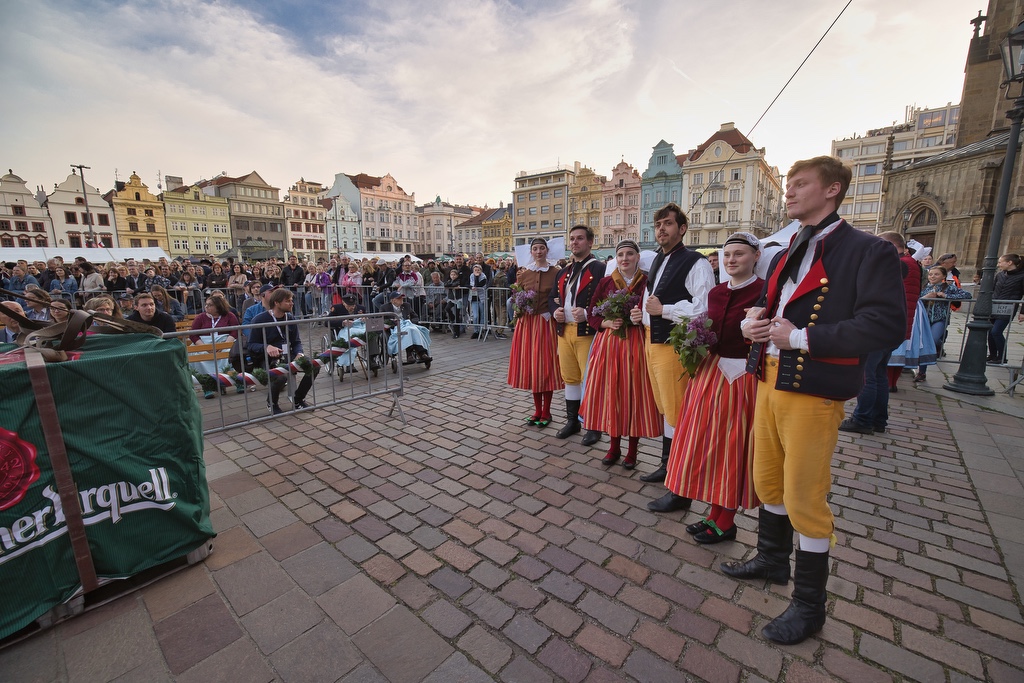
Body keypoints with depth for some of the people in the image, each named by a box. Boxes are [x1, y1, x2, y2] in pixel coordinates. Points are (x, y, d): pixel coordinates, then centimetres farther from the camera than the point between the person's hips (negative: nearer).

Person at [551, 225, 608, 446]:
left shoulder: (599, 269, -6)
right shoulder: (563, 272, 16)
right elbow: (553, 298, 20)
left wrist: (587, 313, -24)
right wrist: (555, 311, -1)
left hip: (587, 332, -6)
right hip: (564, 331, 7)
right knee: (570, 377, 14)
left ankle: (594, 426, 15)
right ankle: (572, 420, 27)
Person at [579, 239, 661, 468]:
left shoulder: (647, 282, 0)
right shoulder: (605, 283, 7)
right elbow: (592, 315, 7)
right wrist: (608, 323, -10)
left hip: (636, 344, -2)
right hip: (609, 342, 2)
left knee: (634, 394, 2)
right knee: (611, 392, 5)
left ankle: (632, 449, 19)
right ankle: (614, 445, 23)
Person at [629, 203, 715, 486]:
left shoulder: (695, 263, -11)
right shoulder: (657, 262, 17)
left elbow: (704, 308, -20)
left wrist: (663, 309, -17)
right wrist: (643, 313, 9)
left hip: (674, 345, -9)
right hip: (652, 341, 9)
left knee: (675, 413, -4)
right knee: (664, 408, 19)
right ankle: (667, 466, 36)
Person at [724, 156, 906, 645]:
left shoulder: (867, 252, -9)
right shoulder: (788, 253, 16)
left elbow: (887, 325, -18)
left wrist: (801, 337, -22)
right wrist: (753, 319, 2)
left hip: (813, 391, -7)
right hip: (770, 381, 8)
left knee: (804, 497, 3)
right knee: (768, 481, 19)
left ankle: (809, 605, 24)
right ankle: (771, 560, 42)